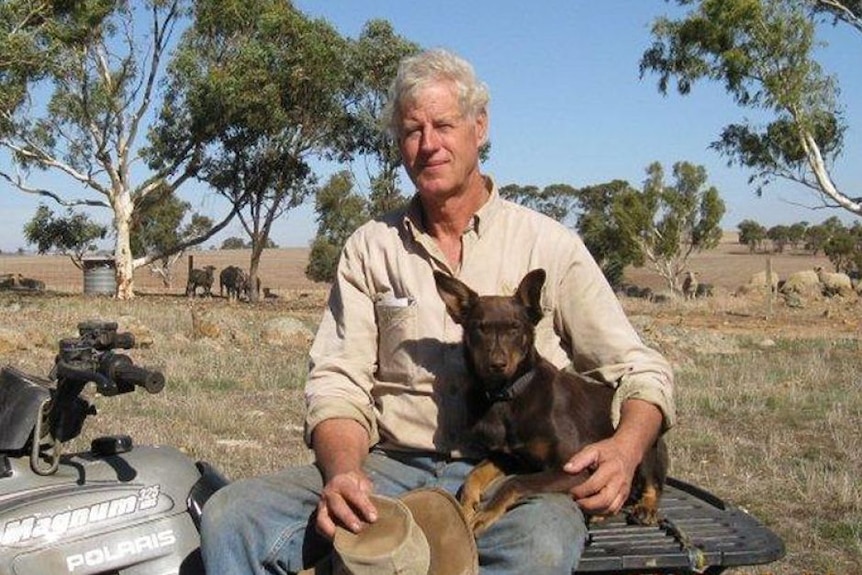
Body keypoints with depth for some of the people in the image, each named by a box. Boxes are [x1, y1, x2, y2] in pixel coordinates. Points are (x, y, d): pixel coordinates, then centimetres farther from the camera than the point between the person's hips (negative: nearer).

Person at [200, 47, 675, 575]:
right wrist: (343, 471, -16)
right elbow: (338, 382, 6)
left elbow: (641, 370, 5)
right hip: (391, 467, 2)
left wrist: (626, 448, -17)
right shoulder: (370, 248, 11)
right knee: (231, 515, -21)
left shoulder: (548, 244, 6)